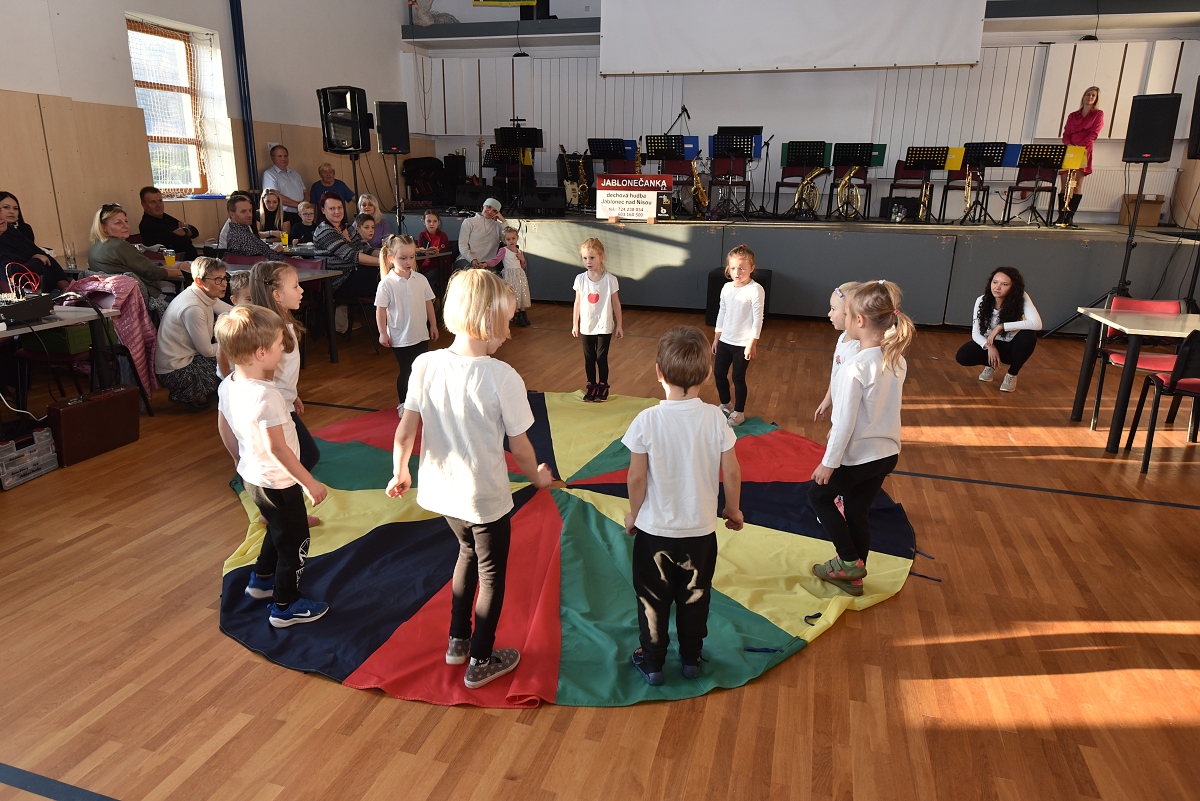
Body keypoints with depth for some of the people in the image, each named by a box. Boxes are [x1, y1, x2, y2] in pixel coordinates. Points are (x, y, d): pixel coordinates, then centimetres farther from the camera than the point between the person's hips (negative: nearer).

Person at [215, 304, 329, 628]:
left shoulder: (227, 386, -3)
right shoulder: (265, 395, -30)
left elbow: (224, 429, 10)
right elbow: (276, 447, -28)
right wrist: (310, 483, -20)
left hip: (251, 476, 9)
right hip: (278, 482, -9)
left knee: (278, 529, 30)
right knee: (295, 541, 9)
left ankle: (261, 580, 47)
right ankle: (285, 606, 22)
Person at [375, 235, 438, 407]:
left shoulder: (420, 279, -1)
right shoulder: (387, 283, -12)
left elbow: (428, 303, 8)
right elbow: (380, 310, -9)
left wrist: (433, 325, 10)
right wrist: (383, 333, -9)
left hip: (421, 334, 4)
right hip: (400, 337, -4)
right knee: (405, 371, 5)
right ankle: (403, 404, 22)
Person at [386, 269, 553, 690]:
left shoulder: (425, 364, -11)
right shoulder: (503, 378, -23)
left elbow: (405, 431, -6)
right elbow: (520, 448, -16)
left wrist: (400, 473, 11)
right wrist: (538, 475, 5)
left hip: (441, 490, 5)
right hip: (486, 497, -5)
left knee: (468, 550, 30)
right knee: (491, 573, 18)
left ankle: (457, 641, 41)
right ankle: (480, 662, 33)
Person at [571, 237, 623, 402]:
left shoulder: (610, 279, -11)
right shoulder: (580, 279, -5)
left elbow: (616, 303, -3)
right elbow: (577, 303, 3)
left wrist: (619, 325, 0)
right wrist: (574, 325, 6)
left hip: (604, 327, -2)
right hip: (586, 326, 3)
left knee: (601, 358, 4)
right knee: (589, 358, 12)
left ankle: (603, 386, 21)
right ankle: (591, 386, 27)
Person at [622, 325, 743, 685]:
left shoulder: (647, 420, -19)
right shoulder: (715, 418, -14)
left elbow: (637, 477, -14)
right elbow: (731, 471, -7)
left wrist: (633, 514, 4)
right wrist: (733, 509, 10)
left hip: (654, 530, -1)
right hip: (700, 530, 2)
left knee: (653, 599, 18)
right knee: (694, 597, 21)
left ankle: (652, 662, 32)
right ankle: (691, 659, 37)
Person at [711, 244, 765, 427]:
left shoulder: (756, 290, -16)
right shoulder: (726, 288, 3)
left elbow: (758, 318, -15)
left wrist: (752, 343, -17)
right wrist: (716, 338, 12)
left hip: (743, 344, -6)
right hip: (725, 340, 6)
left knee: (738, 377, 3)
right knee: (719, 373, 14)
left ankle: (739, 412, 21)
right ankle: (725, 404, 36)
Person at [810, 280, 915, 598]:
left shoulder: (855, 368, -26)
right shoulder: (897, 360, -2)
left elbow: (845, 422, -22)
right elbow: (883, 407, 8)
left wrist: (828, 462, -11)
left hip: (858, 456, -7)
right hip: (888, 452, 7)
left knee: (819, 494, 18)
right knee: (857, 511, 20)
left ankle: (849, 561, 18)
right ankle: (852, 577, 33)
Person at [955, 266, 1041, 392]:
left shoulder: (1021, 298, -23)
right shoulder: (982, 300, -16)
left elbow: (1037, 324, -37)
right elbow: (975, 333, -14)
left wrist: (1001, 326, -38)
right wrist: (989, 346, -34)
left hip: (1013, 347, -2)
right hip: (991, 345, 2)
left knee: (1028, 335, -35)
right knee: (962, 356, -25)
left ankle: (1012, 374, -8)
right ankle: (991, 365, 11)